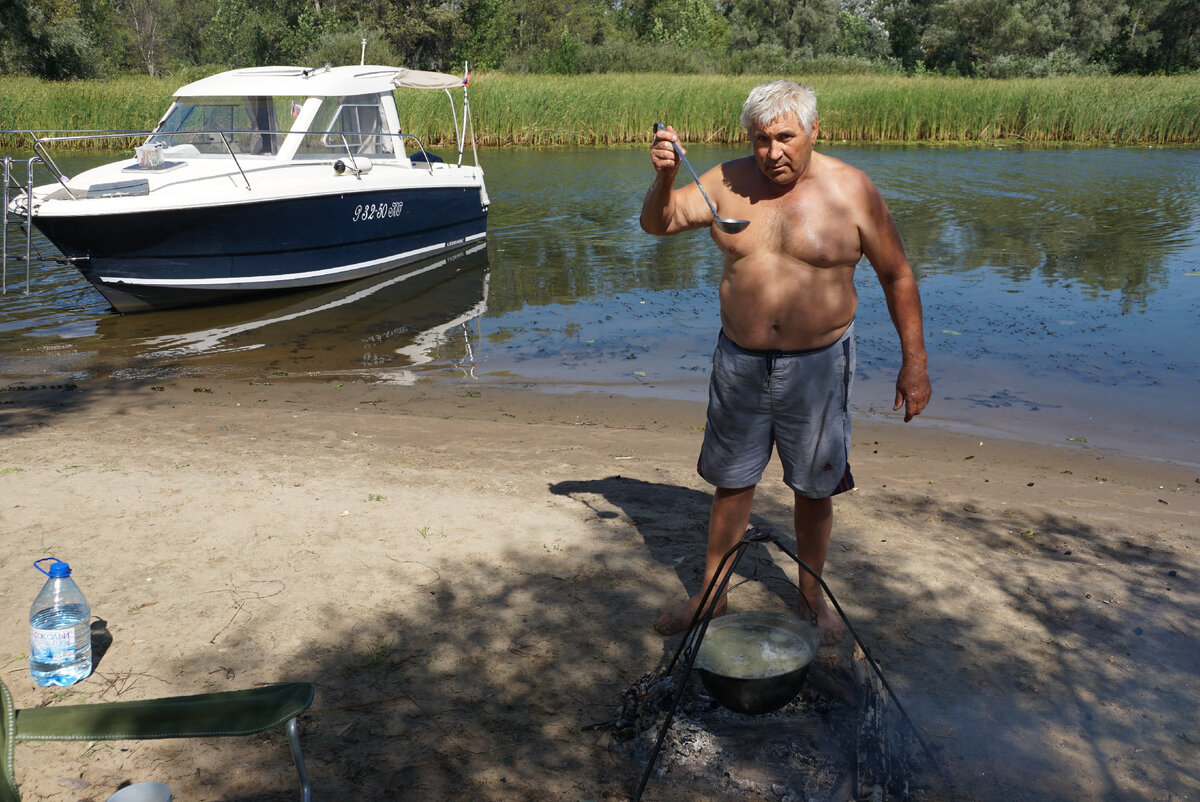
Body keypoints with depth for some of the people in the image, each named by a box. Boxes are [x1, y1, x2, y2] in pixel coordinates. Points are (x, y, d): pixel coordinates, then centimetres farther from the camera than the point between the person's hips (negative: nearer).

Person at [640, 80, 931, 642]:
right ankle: (710, 594, 28)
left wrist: (913, 361, -3)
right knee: (731, 483, 12)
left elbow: (897, 276, -1)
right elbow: (657, 223, -2)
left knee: (814, 487, 10)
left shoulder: (851, 190, -8)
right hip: (740, 362, 2)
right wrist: (664, 177, -24)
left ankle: (812, 595, 32)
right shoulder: (727, 183, -2)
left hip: (819, 363, -1)